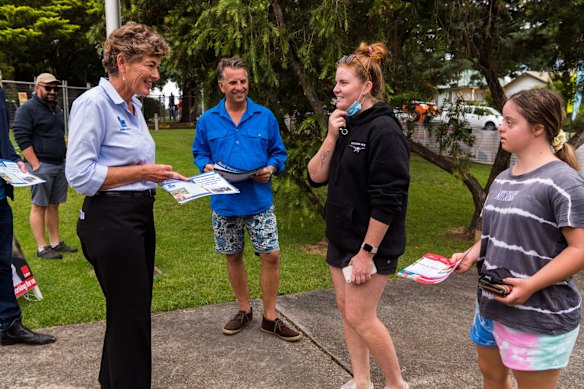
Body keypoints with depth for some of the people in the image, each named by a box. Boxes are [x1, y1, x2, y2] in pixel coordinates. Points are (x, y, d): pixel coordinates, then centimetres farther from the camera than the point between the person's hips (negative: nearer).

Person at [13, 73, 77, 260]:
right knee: (39, 206, -2)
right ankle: (41, 248, 1)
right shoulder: (27, 109, -6)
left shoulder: (58, 110, 18)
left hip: (60, 165, 7)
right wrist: (36, 165, -17)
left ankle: (55, 243, 17)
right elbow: (22, 139, -13)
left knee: (53, 205, 11)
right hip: (41, 166, -7)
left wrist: (65, 159, 18)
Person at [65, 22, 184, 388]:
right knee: (131, 315, 1)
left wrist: (161, 176, 5)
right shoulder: (93, 103, -15)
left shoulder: (134, 106, 12)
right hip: (111, 219, -9)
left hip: (140, 214, 9)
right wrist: (142, 172, -16)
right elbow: (79, 175, -19)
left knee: (132, 310, 20)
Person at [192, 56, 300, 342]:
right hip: (225, 202, 1)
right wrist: (207, 166, -10)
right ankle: (244, 310, 33)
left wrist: (271, 168, -13)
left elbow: (278, 152, 8)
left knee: (271, 256, -4)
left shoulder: (265, 117, 2)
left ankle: (270, 317, 14)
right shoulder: (207, 120, 3)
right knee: (233, 257, 13)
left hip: (259, 200, -1)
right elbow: (199, 153, 12)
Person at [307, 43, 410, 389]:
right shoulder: (345, 126, 8)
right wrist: (331, 137, -9)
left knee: (359, 317, -3)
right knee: (346, 309, 14)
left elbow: (388, 200, -21)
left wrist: (367, 251, -20)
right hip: (342, 238, 8)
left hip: (370, 242, -8)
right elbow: (316, 177, 3)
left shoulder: (384, 130, -17)